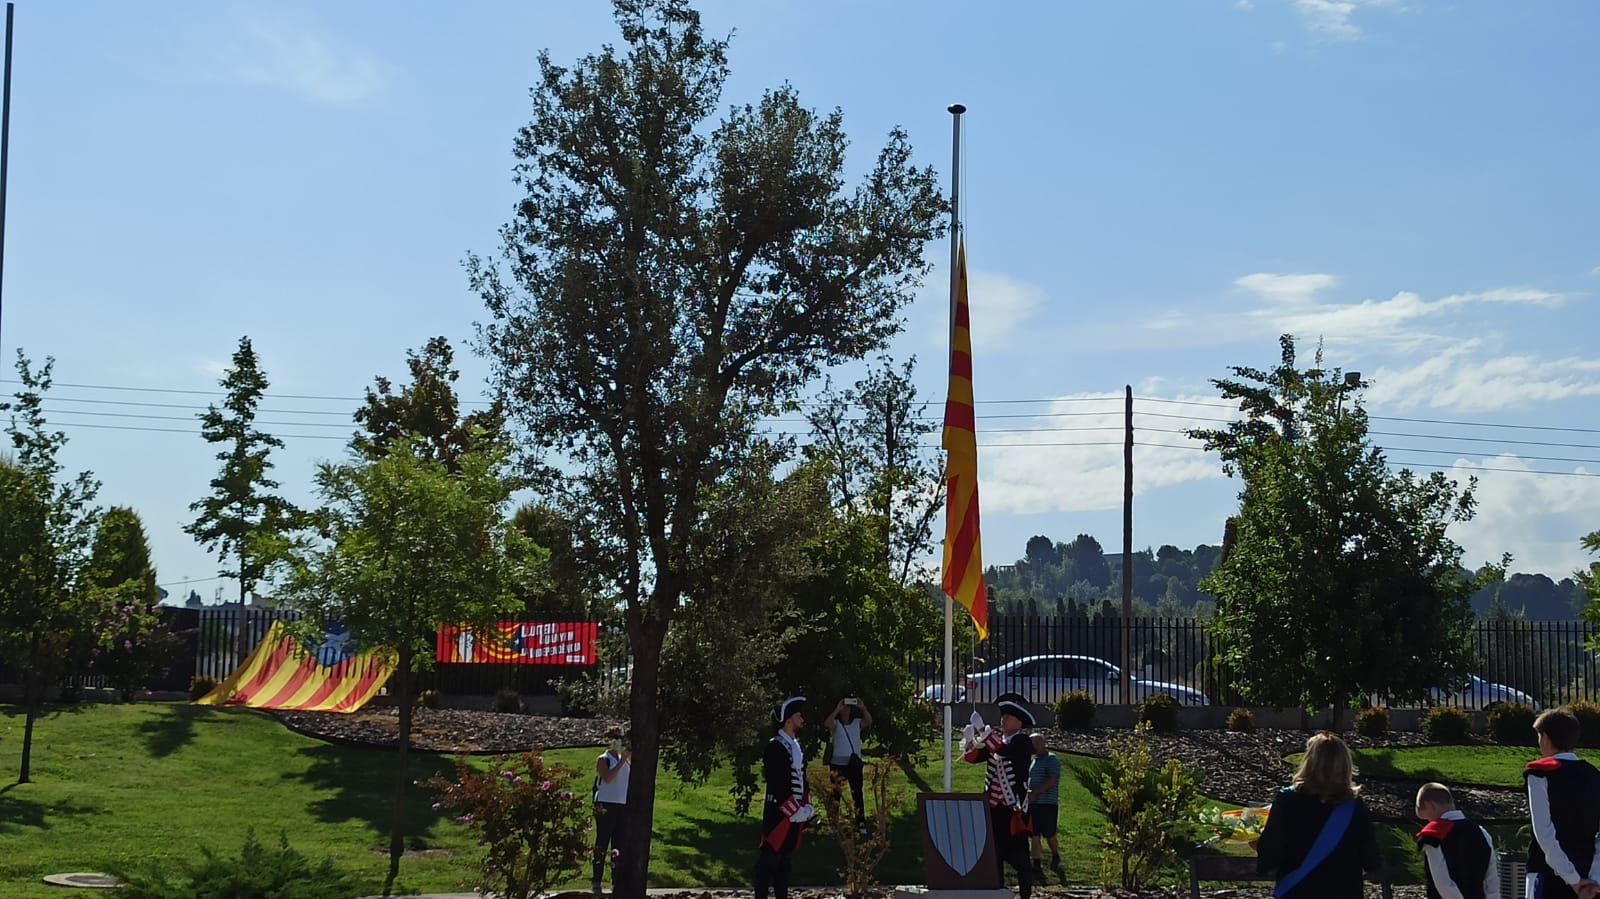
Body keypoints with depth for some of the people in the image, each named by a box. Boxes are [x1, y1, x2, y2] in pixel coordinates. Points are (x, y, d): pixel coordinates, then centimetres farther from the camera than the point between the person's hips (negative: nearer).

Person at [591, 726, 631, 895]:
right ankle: (596, 880, 1)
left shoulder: (624, 759, 12)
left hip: (623, 806, 6)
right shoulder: (603, 759, -4)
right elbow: (608, 778, -21)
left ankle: (617, 880, 12)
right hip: (605, 806, -6)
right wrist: (622, 761, -20)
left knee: (619, 844, 7)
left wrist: (632, 759, -6)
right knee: (602, 843, -3)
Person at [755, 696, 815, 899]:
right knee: (769, 859, -8)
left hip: (797, 812, 9)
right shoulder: (775, 746, -15)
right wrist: (795, 811, -17)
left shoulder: (796, 745, 15)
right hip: (779, 813, -9)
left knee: (786, 860, 14)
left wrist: (807, 807, 8)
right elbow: (776, 784, -20)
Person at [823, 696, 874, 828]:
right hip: (838, 764, -2)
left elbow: (869, 722, -12)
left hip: (855, 764, 2)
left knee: (857, 794, 4)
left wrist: (863, 708, -22)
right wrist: (837, 709, -24)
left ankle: (861, 823, 8)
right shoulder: (835, 724, 0)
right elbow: (826, 724, -22)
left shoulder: (857, 723, 7)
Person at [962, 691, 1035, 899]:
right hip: (993, 808, 7)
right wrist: (969, 741, -14)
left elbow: (1004, 751, -27)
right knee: (994, 854, 11)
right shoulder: (995, 739, 12)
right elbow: (973, 757, 6)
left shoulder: (1023, 743, -7)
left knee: (1018, 856, -4)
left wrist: (983, 732, -30)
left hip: (1014, 809, -7)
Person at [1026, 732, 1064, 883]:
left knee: (1049, 835, -3)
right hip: (1033, 804, 7)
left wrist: (1034, 793, -20)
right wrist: (1027, 793, 6)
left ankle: (1056, 859, 18)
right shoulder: (1033, 761, 19)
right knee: (1035, 836, 3)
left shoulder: (1051, 759, -6)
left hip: (1048, 804, -7)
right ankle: (1037, 866, 3)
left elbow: (1052, 781, -16)